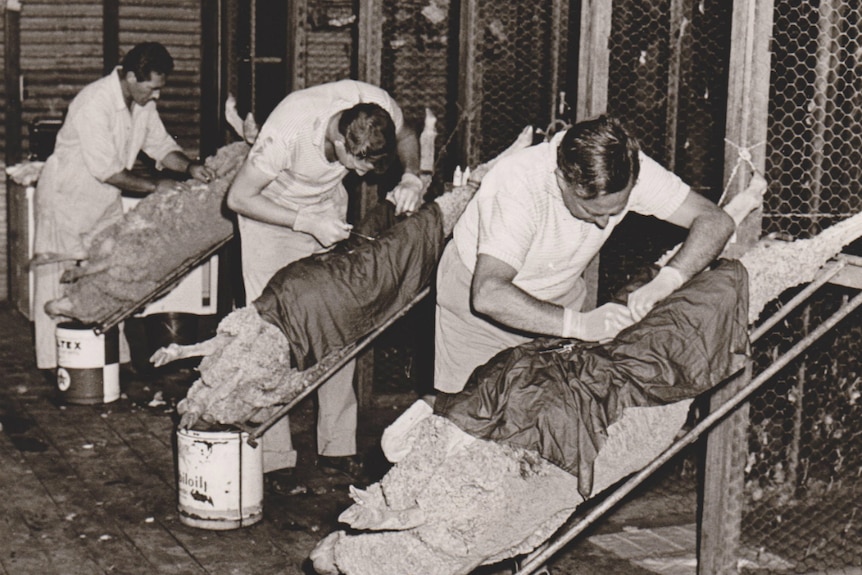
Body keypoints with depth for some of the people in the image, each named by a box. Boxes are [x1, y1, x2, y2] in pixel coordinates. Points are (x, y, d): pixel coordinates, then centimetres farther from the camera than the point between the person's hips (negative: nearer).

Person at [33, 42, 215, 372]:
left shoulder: (142, 102, -2)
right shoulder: (93, 103, -27)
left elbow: (160, 145, 9)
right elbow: (107, 171, -27)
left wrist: (189, 166, -11)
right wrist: (155, 185, -21)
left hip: (105, 202, 8)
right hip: (66, 198, -8)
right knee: (59, 283, -2)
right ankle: (53, 362, 5)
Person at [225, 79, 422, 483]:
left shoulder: (380, 108, -26)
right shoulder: (288, 131, -38)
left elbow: (407, 138, 0)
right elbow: (238, 198, -25)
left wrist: (411, 178, -20)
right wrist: (307, 222, -30)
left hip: (328, 211, 4)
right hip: (270, 214, -4)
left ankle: (337, 449, 6)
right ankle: (274, 458, -3)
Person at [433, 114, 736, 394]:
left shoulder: (630, 169, -24)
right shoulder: (518, 185, -37)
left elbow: (716, 221, -19)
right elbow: (488, 295, -46)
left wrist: (667, 280, -35)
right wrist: (578, 324, -50)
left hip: (559, 300, 4)